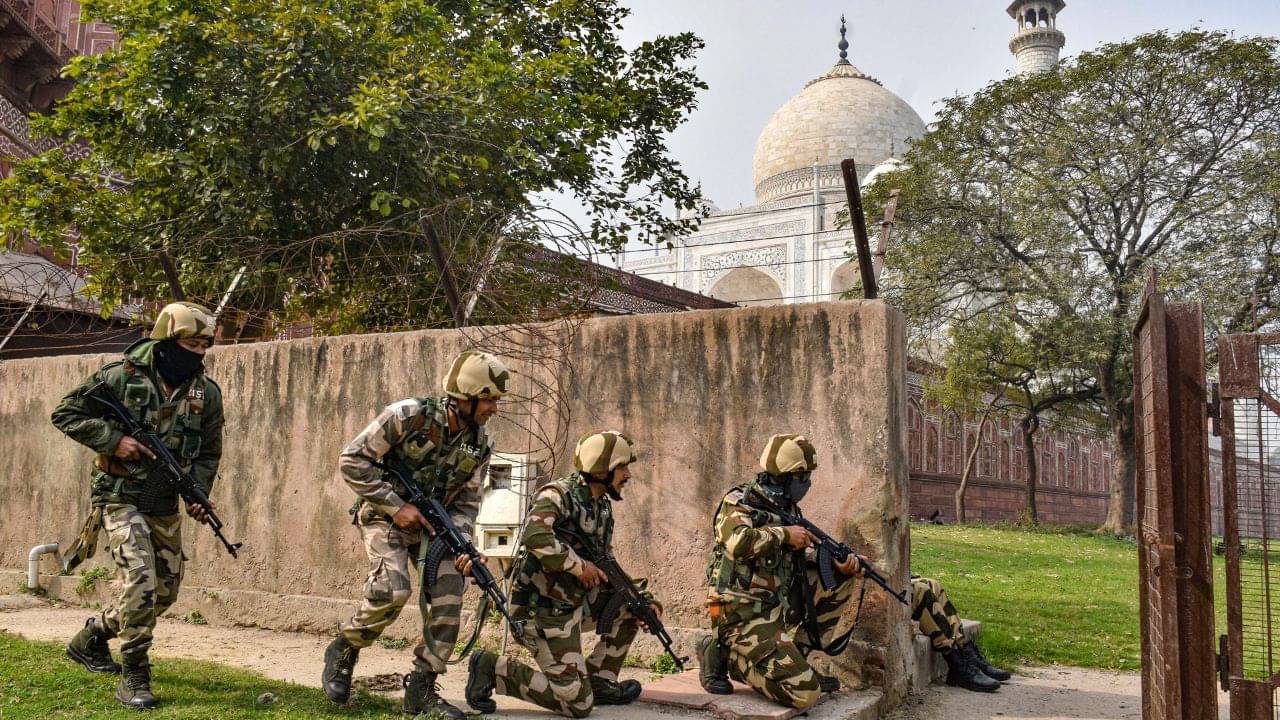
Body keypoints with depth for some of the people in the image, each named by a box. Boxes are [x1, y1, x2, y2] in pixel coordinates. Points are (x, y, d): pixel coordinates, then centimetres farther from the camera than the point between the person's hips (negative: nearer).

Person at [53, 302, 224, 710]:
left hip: (165, 507, 6)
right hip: (120, 497, -6)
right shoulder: (123, 377, -12)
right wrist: (113, 440, -17)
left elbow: (208, 452, 9)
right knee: (141, 580, -19)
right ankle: (134, 677, -6)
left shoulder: (206, 393, 0)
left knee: (165, 591, 12)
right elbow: (65, 414, -5)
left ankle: (91, 638, 36)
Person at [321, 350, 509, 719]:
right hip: (385, 515, -5)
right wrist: (396, 505, -19)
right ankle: (343, 650, 3)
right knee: (392, 591, -26)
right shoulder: (408, 416, -21)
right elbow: (352, 460, -16)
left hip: (433, 522, 5)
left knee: (448, 599, -10)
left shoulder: (479, 446, -4)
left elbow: (466, 503, 4)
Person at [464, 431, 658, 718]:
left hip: (576, 602, 8)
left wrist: (644, 598, 3)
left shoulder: (603, 508, 10)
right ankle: (492, 669, 1)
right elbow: (535, 536, -36)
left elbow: (605, 569, 17)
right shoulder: (558, 495, -16)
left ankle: (599, 680, 12)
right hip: (546, 613, -8)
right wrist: (579, 565, -24)